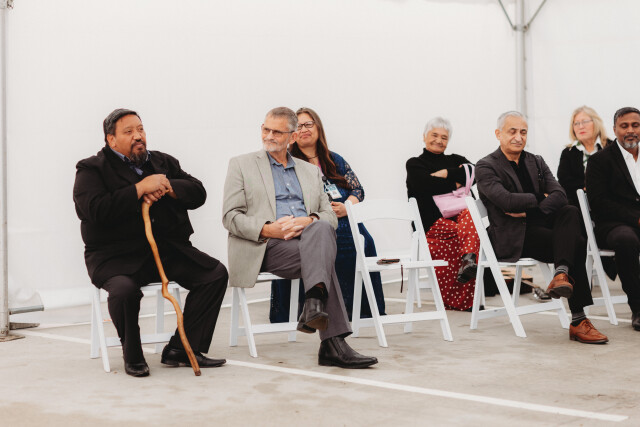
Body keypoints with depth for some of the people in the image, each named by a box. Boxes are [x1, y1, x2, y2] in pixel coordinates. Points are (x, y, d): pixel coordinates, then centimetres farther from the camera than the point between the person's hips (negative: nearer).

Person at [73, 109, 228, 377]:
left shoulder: (163, 162, 19)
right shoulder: (92, 169, 2)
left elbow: (197, 194, 10)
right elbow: (94, 210, -17)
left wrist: (166, 187, -9)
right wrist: (140, 188, -16)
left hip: (167, 249, 5)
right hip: (116, 256, -5)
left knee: (215, 273, -12)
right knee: (124, 289, -36)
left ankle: (182, 349, -5)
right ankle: (132, 356, -7)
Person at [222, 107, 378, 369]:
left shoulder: (311, 171, 26)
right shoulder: (241, 165, 15)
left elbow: (330, 216, 15)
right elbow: (230, 217, 4)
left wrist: (309, 221, -10)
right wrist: (267, 229, -14)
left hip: (308, 238, 3)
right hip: (268, 247, -3)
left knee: (321, 229, -35)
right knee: (322, 256, -33)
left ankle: (314, 305, -48)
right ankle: (332, 344, -41)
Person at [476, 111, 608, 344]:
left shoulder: (536, 162, 19)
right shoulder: (486, 167, 0)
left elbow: (559, 195, 3)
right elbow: (506, 200, -19)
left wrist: (529, 211, -15)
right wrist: (539, 199, -3)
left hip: (538, 225, 6)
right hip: (512, 238, -6)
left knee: (571, 212, -27)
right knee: (576, 243, -26)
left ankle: (562, 273, -43)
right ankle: (578, 320, -31)